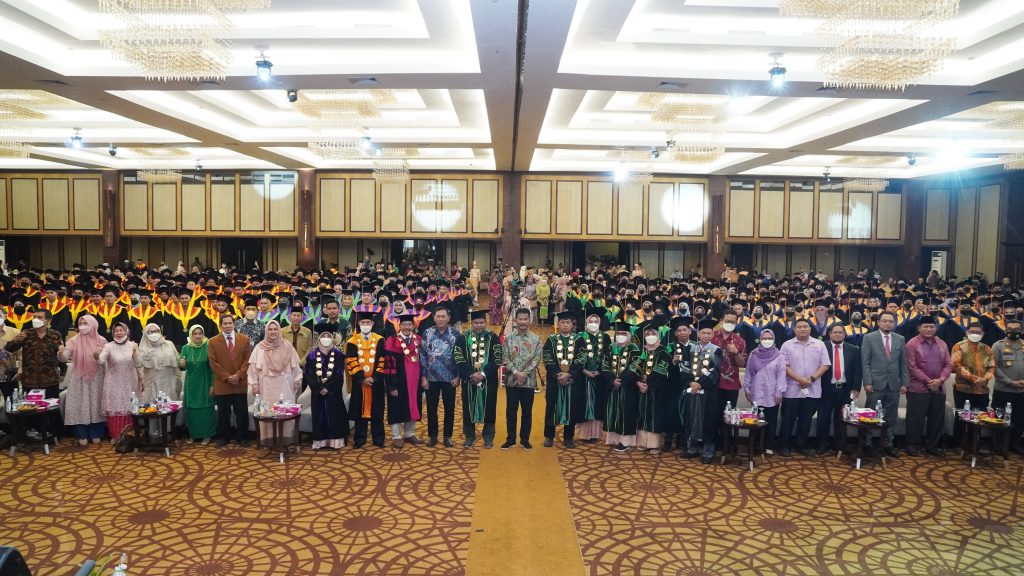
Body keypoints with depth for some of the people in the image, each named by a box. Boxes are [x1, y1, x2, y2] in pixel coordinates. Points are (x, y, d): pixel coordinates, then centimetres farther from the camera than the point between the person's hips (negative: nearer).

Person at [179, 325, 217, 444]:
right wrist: (181, 365, -21)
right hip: (191, 384, 3)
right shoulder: (186, 348, 2)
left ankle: (206, 435, 12)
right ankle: (192, 434, 21)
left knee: (206, 409, 2)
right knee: (191, 409, 8)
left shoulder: (208, 347, -9)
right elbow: (182, 367, 3)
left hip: (205, 384, -3)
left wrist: (213, 384, -11)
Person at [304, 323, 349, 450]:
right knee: (319, 415, 4)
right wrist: (320, 388, -14)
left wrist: (327, 387, -16)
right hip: (317, 391, 2)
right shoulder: (312, 355, 3)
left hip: (333, 391, -1)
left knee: (334, 415, -1)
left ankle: (334, 440, 4)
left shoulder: (338, 354, -1)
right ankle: (320, 440, 10)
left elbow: (338, 373, -8)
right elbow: (309, 374, -3)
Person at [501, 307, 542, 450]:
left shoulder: (536, 339, 1)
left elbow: (537, 359, -3)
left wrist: (525, 373, -13)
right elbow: (505, 358, -2)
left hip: (529, 381, 0)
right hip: (511, 380, 0)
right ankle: (511, 439, 17)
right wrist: (516, 372, -14)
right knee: (511, 411, 6)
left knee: (527, 411, 7)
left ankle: (525, 439, 18)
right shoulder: (508, 338, 1)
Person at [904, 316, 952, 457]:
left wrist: (940, 380, -9)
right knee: (916, 419, 0)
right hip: (918, 389, -5)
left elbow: (948, 365, 7)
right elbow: (912, 367, -11)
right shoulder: (912, 344, -6)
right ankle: (913, 445, 12)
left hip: (939, 389, 5)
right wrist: (928, 381, -14)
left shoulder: (942, 344, 10)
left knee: (937, 419, 10)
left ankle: (932, 445, 22)